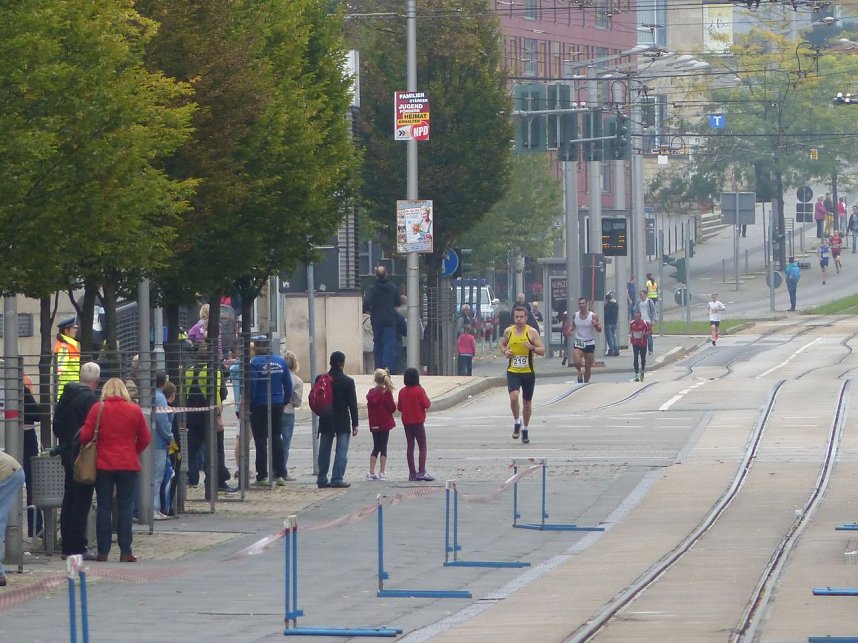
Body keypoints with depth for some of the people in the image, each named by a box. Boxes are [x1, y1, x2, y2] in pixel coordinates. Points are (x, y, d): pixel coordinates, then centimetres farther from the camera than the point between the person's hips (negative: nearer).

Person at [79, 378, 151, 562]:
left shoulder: (98, 409, -4)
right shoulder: (134, 410, 0)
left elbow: (85, 436, -5)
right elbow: (145, 439, 4)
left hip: (103, 464, 0)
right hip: (128, 464, 0)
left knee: (104, 507, 6)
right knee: (125, 507, 4)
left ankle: (103, 552, 5)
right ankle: (125, 552, 1)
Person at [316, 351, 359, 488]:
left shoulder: (320, 379, -1)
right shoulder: (348, 381, -9)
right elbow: (353, 404, -6)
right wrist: (355, 424, -1)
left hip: (325, 421, 3)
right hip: (342, 421, -3)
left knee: (324, 451, 10)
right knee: (341, 451, 1)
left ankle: (322, 479, 12)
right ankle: (337, 478, -5)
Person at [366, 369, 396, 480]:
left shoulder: (370, 393, 1)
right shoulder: (386, 393, -12)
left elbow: (369, 407, 7)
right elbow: (392, 408, -11)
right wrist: (395, 404, 7)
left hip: (374, 424, 4)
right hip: (385, 423, -4)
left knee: (376, 448, 13)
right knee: (383, 448, 2)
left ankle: (371, 472, 7)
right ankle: (381, 473, -1)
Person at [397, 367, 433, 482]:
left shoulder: (402, 391, 2)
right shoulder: (419, 390, -13)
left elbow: (399, 407, 6)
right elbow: (426, 404, -15)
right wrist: (428, 401, 5)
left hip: (406, 422, 5)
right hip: (418, 422, -5)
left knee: (410, 446, 10)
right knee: (422, 447, -1)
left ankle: (412, 473, 9)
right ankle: (421, 472, -14)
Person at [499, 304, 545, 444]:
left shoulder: (532, 332, -6)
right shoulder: (508, 331, 1)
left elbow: (542, 351, -6)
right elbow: (502, 343, 21)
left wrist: (532, 348, -25)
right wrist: (505, 352, -1)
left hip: (528, 372, 0)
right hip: (513, 371, 0)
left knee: (527, 402, 10)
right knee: (514, 397, -21)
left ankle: (525, 429, 28)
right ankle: (516, 423, 2)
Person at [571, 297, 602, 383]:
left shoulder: (593, 316, -7)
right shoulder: (575, 316, 2)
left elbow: (599, 330, -5)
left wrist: (596, 325, -26)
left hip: (589, 343, -1)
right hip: (578, 343, 1)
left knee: (588, 367, 5)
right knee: (577, 363, -20)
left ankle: (586, 382, 20)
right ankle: (579, 372, 10)